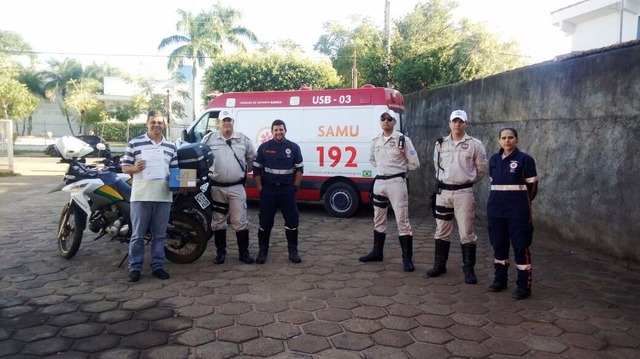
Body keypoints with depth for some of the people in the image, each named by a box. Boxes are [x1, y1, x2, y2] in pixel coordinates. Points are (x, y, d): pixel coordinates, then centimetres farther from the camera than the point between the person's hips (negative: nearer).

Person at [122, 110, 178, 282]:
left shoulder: (171, 146, 12)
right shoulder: (134, 143, 1)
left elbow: (175, 170, 15)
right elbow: (125, 167, 3)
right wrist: (135, 168, -18)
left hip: (163, 196, 3)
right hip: (141, 196, -3)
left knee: (159, 235, 10)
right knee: (138, 235, 3)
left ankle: (157, 266, 19)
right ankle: (135, 267, 13)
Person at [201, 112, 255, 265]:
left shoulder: (243, 139, 3)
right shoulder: (209, 139, 1)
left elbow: (252, 158, 15)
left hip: (237, 187, 0)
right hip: (216, 187, 1)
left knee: (240, 222, 1)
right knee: (218, 222, 10)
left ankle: (244, 252, 12)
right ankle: (220, 252, 22)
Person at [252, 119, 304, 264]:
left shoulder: (294, 147, 1)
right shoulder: (264, 147, 0)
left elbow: (299, 169, 5)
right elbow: (257, 169, 3)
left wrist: (295, 187, -1)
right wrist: (260, 188, -2)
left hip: (287, 189, 0)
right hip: (268, 189, 0)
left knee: (292, 221, 3)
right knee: (265, 221, 4)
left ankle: (293, 250, 15)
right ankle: (262, 251, 17)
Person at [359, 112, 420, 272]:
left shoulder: (403, 139, -7)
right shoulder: (375, 141, 9)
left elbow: (414, 163, -3)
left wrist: (399, 169, 5)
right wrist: (383, 169, 13)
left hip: (396, 183, -6)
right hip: (379, 182, 6)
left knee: (402, 221, -4)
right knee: (379, 219, 15)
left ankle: (407, 258, 2)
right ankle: (377, 252, 27)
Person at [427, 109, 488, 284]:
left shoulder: (474, 144, -4)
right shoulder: (440, 144, 6)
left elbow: (482, 169, 4)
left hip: (464, 192, -3)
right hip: (443, 191, 4)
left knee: (467, 233, 0)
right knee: (442, 231, 12)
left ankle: (469, 269, 11)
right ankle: (440, 265, 23)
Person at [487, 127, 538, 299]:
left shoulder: (525, 159, -5)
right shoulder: (494, 159, 9)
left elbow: (532, 185, 0)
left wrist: (522, 202, 8)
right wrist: (502, 199, 13)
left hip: (517, 209, -5)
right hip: (496, 208, 5)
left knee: (521, 246, -2)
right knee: (498, 244, 12)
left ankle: (524, 286, 6)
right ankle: (500, 280, 25)